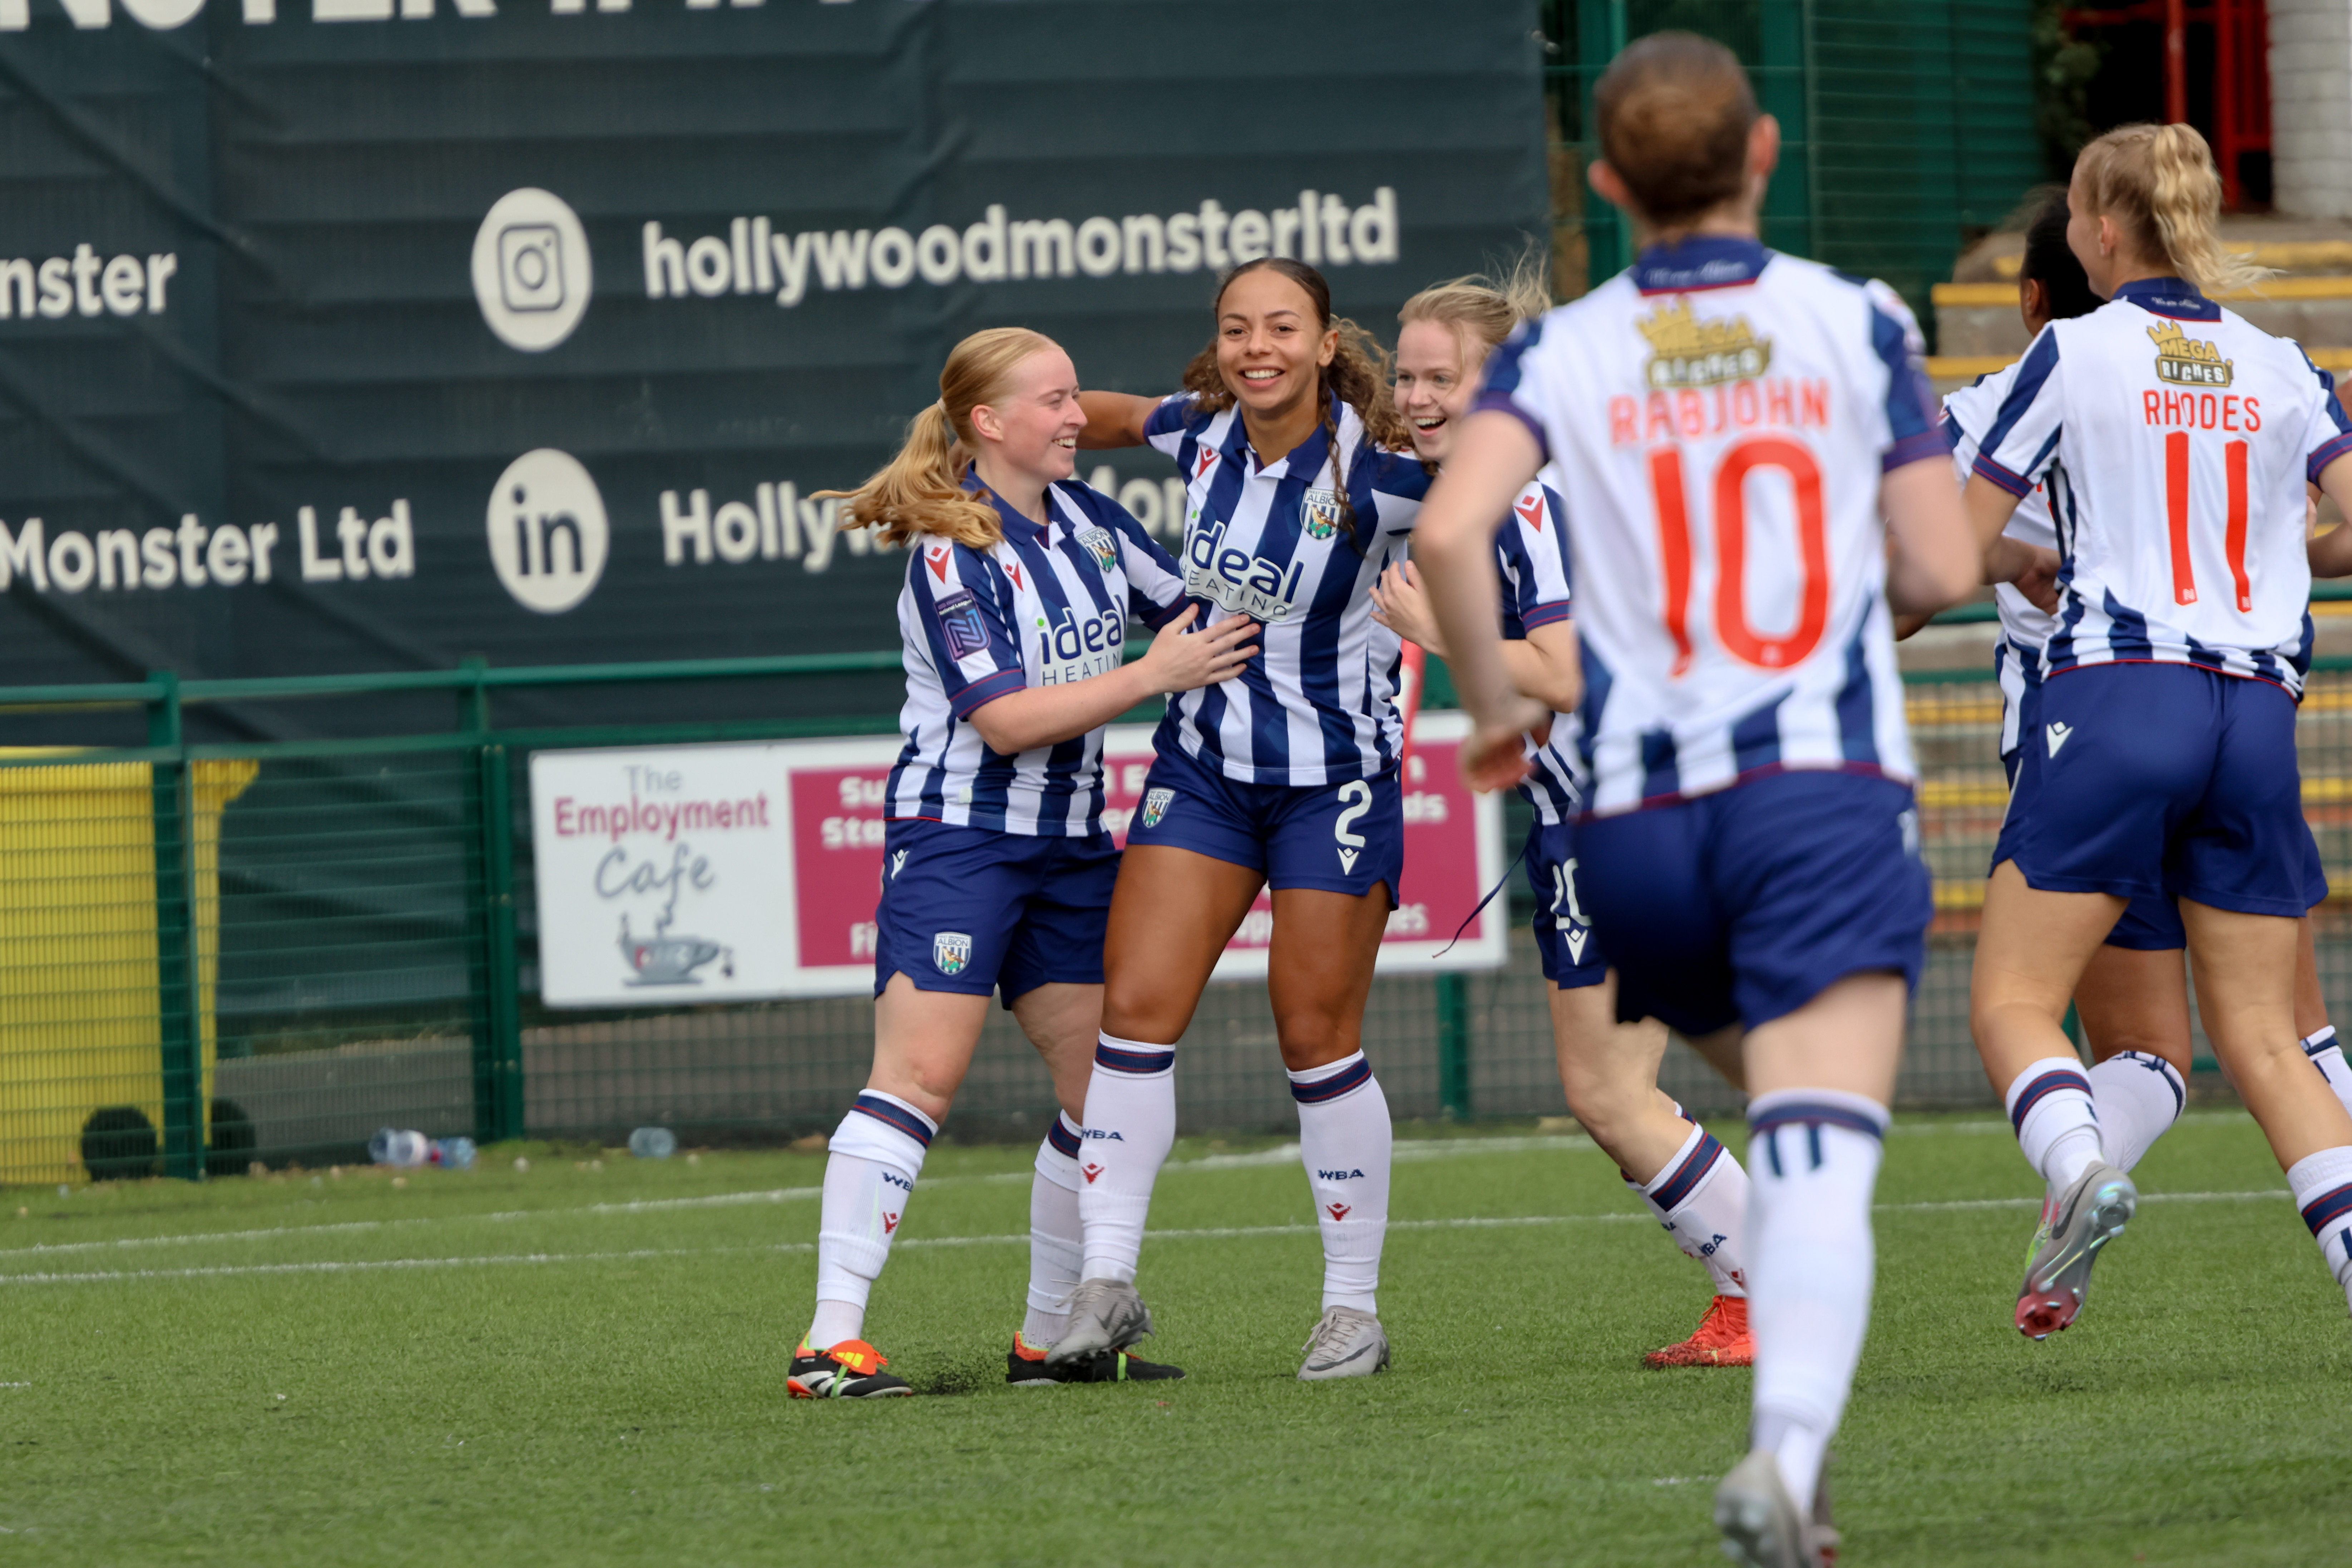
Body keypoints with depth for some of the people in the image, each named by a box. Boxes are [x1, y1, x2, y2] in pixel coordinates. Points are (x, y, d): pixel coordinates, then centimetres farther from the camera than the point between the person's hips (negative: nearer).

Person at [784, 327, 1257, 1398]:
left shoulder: (1084, 518, 8)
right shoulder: (949, 552, -14)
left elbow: (1186, 606, 23)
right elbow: (1006, 718, -21)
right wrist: (1153, 676, -20)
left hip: (1068, 845, 8)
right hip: (958, 836, -8)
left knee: (1107, 1084, 5)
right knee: (921, 1074, -16)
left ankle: (1053, 1338, 16)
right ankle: (832, 1342, -19)